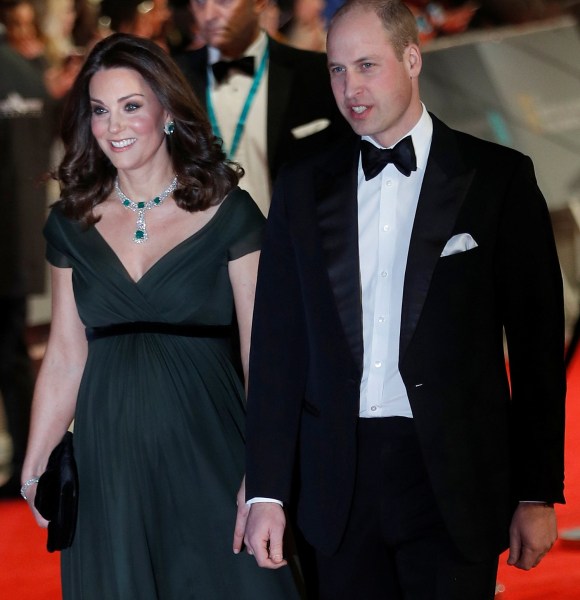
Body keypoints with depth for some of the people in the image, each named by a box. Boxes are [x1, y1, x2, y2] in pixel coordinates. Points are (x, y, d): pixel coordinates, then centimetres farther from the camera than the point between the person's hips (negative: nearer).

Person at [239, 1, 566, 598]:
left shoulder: (498, 177, 1)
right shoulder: (303, 187, 9)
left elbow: (536, 343, 0)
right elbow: (278, 345, 7)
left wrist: (538, 493, -3)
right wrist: (265, 491, 1)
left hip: (454, 479, -2)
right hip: (340, 484, 3)